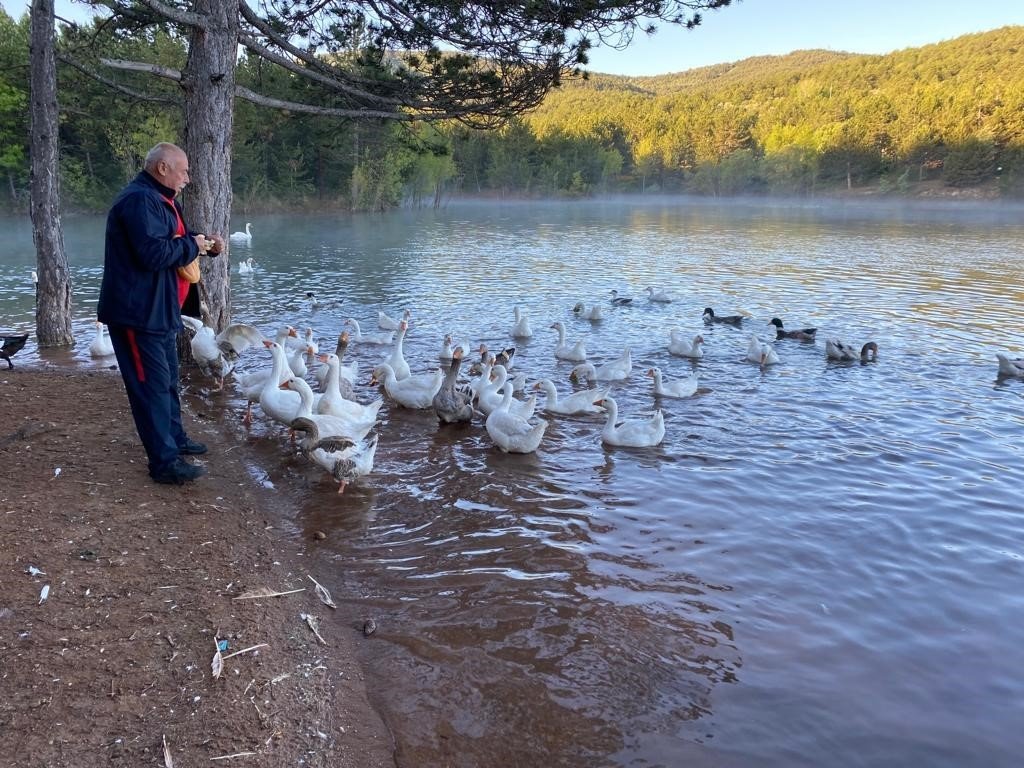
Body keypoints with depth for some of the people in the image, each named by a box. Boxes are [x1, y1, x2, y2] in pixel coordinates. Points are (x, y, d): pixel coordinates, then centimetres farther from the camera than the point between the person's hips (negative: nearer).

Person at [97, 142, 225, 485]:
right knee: (152, 383, -9)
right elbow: (153, 253, -30)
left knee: (167, 378, 21)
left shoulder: (159, 199, 16)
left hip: (158, 310, 11)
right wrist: (192, 245, -15)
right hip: (138, 311, -11)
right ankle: (164, 462, -5)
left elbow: (174, 242, 22)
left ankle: (174, 437, 36)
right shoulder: (139, 200, -20)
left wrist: (206, 244, 4)